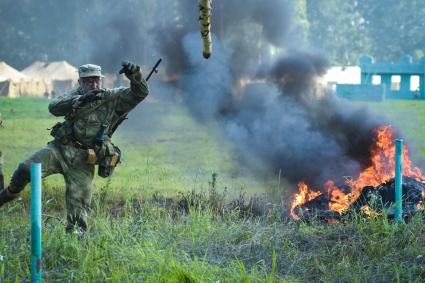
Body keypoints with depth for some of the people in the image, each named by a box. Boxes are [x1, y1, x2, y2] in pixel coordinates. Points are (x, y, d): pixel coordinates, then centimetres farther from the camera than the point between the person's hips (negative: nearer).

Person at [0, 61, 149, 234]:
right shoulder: (76, 95, 6)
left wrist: (134, 75, -30)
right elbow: (54, 107, -12)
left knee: (78, 205, -4)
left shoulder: (114, 98, 0)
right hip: (60, 148, 2)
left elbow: (140, 93, -9)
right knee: (26, 169, -15)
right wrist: (81, 100, -27)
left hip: (82, 161, -2)